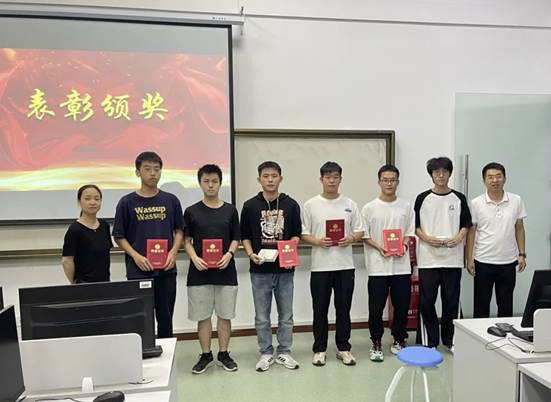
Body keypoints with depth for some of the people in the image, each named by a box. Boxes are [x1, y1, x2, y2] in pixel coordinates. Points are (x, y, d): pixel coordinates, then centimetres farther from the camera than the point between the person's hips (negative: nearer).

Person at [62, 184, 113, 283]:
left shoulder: (104, 226, 6)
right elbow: (67, 261, -11)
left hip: (104, 281, 5)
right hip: (84, 283, -5)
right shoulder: (75, 230, -12)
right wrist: (75, 283, -3)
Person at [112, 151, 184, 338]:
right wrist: (136, 256, -12)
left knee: (165, 317, 12)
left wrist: (173, 252, -7)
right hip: (138, 270, -2)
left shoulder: (171, 200, 4)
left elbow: (179, 231, 9)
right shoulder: (127, 202, -1)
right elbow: (119, 236, 1)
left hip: (166, 269, 2)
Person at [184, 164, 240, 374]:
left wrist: (229, 254, -11)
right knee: (202, 315, 8)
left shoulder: (230, 210, 4)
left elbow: (236, 238, 7)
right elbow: (187, 240, 5)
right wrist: (195, 258, -12)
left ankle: (224, 354, 25)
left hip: (225, 271, 1)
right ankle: (206, 355, 24)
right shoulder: (191, 211, 2)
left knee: (225, 315, 9)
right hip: (199, 272, 0)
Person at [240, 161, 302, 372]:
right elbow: (245, 236, 5)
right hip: (260, 270, 0)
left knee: (286, 315, 12)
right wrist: (251, 254, -11)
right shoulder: (250, 206, -1)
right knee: (262, 317, 10)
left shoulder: (291, 205, 1)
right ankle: (266, 353, 26)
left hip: (285, 269, 1)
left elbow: (296, 235, 6)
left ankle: (284, 352, 28)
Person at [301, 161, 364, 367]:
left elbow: (360, 231, 8)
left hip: (345, 265, 2)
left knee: (344, 309, 11)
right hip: (320, 266, -1)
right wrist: (318, 241, -18)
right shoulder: (310, 205, 0)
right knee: (320, 310, 8)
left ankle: (343, 348, 25)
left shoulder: (349, 204, 6)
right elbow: (304, 234, 0)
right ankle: (319, 349, 22)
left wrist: (351, 238, -13)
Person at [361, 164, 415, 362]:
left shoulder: (406, 207, 6)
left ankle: (399, 340, 29)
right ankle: (376, 343, 21)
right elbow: (364, 235, 0)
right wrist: (379, 248, -14)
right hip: (378, 266, -2)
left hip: (401, 266, 2)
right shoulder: (369, 208, -1)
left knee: (402, 306, 9)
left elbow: (410, 232, 9)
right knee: (376, 307, 4)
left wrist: (402, 246, -10)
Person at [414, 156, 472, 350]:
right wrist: (427, 238, -11)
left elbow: (466, 224, 11)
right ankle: (432, 341, 18)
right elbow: (415, 225, 5)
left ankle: (449, 340, 25)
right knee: (427, 301, 3)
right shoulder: (422, 198, 2)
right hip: (428, 258, -1)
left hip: (453, 258, 1)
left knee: (451, 300, 8)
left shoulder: (459, 198, 6)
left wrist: (459, 237, -7)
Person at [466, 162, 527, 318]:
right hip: (483, 262, -2)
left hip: (508, 262, 2)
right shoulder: (476, 203, -6)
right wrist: (469, 259, -6)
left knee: (506, 305, 12)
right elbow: (471, 232, -3)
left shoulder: (516, 201, 0)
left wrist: (522, 254, 1)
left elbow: (519, 229, 7)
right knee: (481, 305, 9)